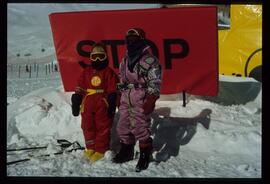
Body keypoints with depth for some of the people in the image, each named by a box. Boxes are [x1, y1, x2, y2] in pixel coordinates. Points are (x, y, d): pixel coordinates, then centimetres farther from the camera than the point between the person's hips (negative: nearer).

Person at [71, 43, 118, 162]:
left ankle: (100, 150, 12)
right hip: (87, 105, 4)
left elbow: (113, 91, -2)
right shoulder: (86, 72, 10)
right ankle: (90, 148, 24)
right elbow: (79, 89, 11)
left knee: (103, 128, 2)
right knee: (87, 127, 10)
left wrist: (112, 106, -8)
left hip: (103, 106, -4)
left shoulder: (109, 72, 1)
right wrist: (75, 103, 6)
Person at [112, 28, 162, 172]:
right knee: (123, 127, 12)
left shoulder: (150, 60, -8)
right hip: (126, 101, 7)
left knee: (141, 129, -6)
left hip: (141, 102, -7)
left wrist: (150, 102, -19)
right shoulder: (125, 60, 16)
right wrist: (120, 99, 21)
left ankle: (145, 155, 13)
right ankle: (126, 152, 30)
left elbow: (155, 83, -12)